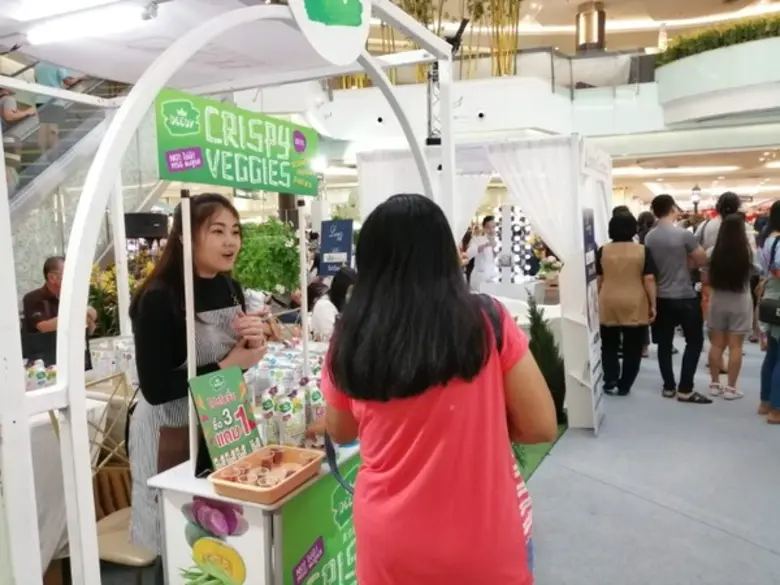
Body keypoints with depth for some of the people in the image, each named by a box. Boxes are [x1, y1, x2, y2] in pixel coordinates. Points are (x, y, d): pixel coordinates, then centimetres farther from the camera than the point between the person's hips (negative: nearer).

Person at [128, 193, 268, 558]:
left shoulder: (230, 288, -1)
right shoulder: (159, 298, -22)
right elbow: (155, 389, -23)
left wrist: (253, 343, -11)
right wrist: (225, 366, -22)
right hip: (170, 433, -6)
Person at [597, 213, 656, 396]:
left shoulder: (602, 251, 0)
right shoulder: (642, 251, -3)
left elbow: (598, 280, 4)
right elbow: (649, 280, -5)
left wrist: (597, 301, 16)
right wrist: (653, 305, 1)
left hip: (608, 306, 1)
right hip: (635, 306, -1)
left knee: (609, 346, 15)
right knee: (632, 348, 9)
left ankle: (610, 383, 11)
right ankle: (624, 386, 13)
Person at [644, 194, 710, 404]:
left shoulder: (649, 237, -1)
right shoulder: (684, 234, -16)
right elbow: (702, 260, -6)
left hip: (660, 297, 5)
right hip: (685, 297, -5)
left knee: (664, 343, 12)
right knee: (694, 341, 6)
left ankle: (669, 387, 19)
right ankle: (685, 390, 5)